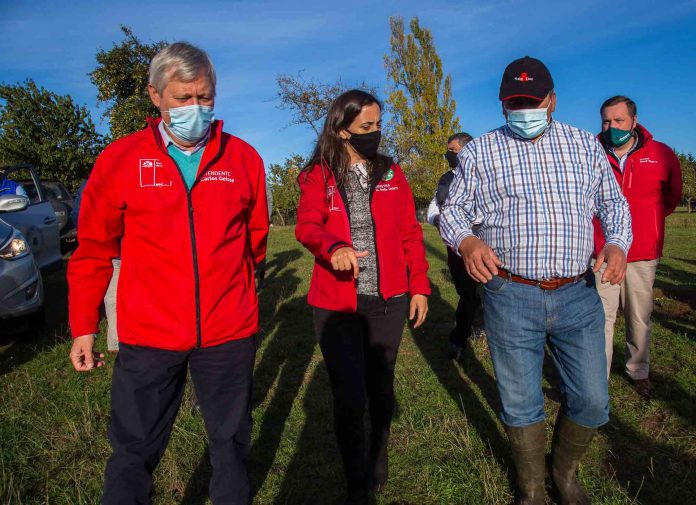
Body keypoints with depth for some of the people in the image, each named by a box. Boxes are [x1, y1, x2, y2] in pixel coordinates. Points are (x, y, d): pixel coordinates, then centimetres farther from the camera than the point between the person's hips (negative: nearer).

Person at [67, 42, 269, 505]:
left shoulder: (244, 158, 0)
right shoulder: (121, 159, -2)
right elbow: (94, 250, 4)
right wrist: (83, 326, 7)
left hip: (230, 332, 1)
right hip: (148, 334, 0)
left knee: (231, 441, 18)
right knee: (134, 451, 13)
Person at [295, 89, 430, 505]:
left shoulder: (392, 174, 7)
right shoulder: (318, 177, 1)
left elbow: (410, 233, 7)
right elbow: (307, 226, -14)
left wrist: (419, 285, 2)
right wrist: (333, 247, -35)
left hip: (388, 300, 2)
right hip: (336, 303, -2)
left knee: (381, 385, 15)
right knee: (348, 396, 2)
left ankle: (379, 460, 41)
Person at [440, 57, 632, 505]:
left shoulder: (586, 145, 10)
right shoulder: (480, 152, 3)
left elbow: (614, 203, 16)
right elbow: (453, 211, 4)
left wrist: (618, 244, -4)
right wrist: (467, 240, -18)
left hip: (579, 295, 3)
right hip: (511, 296, -2)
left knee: (592, 402, 9)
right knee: (521, 404, 10)